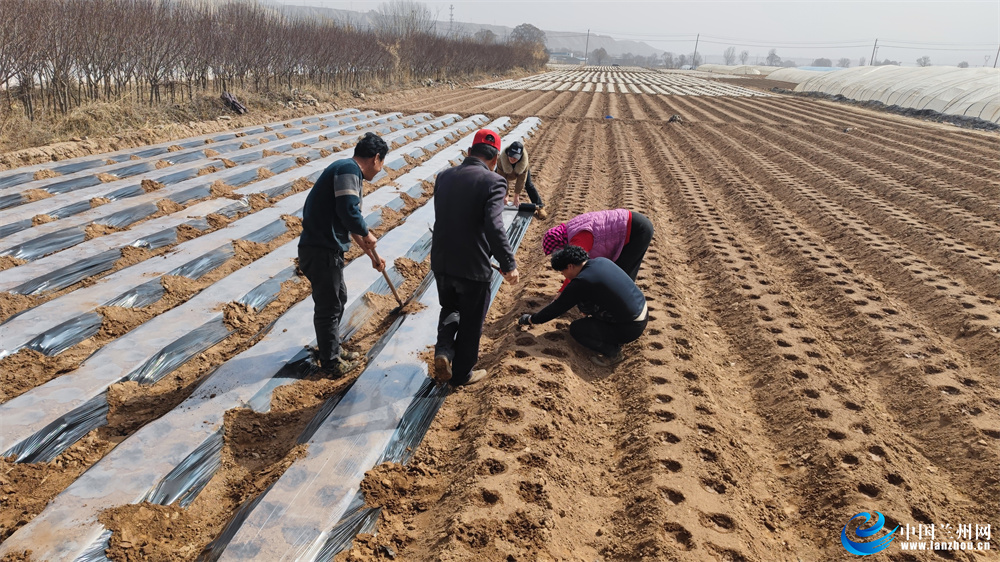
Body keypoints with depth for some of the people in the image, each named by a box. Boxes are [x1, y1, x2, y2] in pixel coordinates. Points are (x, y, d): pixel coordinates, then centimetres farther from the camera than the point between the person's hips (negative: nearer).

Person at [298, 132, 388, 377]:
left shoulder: (348, 171, 18)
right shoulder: (349, 169, -14)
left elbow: (349, 221, 26)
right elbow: (348, 212, -28)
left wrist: (371, 255, 30)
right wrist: (367, 234, -9)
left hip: (324, 249, 10)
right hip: (321, 252, -10)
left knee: (338, 299, 24)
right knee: (329, 307, 4)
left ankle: (330, 349, 41)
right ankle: (331, 364, 20)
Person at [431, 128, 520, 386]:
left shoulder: (444, 177, 2)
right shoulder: (493, 182, -15)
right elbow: (494, 226, -27)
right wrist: (509, 264, -22)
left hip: (441, 262, 5)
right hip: (473, 267, -5)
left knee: (450, 307, 30)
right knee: (470, 322, 16)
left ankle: (443, 350, 10)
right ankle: (462, 373, 30)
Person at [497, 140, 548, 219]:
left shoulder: (524, 163, -42)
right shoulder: (502, 160, -44)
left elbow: (521, 180, -34)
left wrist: (516, 196, -31)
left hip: (520, 170, 0)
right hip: (506, 172, 0)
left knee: (529, 186, -6)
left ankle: (540, 207, 1)